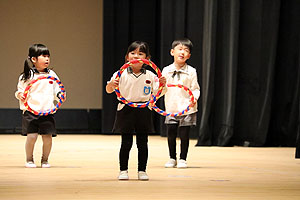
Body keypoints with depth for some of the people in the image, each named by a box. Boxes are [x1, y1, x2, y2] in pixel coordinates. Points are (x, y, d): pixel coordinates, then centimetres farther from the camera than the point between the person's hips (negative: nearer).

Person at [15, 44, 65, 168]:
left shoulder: (51, 75, 11)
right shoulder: (27, 75, 0)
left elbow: (56, 90, 19)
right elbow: (21, 89, 6)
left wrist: (60, 95, -1)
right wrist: (19, 94, -15)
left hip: (47, 111, 3)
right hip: (31, 111, -3)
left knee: (48, 136, -2)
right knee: (31, 136, -10)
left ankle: (45, 160, 18)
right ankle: (29, 160, 11)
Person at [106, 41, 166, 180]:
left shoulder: (150, 76, 3)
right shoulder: (121, 74, -1)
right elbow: (108, 90, 3)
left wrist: (162, 84, -12)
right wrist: (110, 84, -18)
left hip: (143, 111, 1)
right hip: (126, 110, -1)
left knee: (143, 143, 5)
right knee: (126, 143, 0)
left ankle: (142, 170, 15)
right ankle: (123, 170, 11)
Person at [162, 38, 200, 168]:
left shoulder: (191, 72, -3)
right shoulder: (166, 71, 4)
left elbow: (195, 88, -2)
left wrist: (194, 98, -20)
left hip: (187, 108, -2)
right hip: (171, 109, 2)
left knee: (184, 134, 0)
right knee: (170, 134, 4)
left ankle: (183, 159, 14)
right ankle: (172, 159, 19)